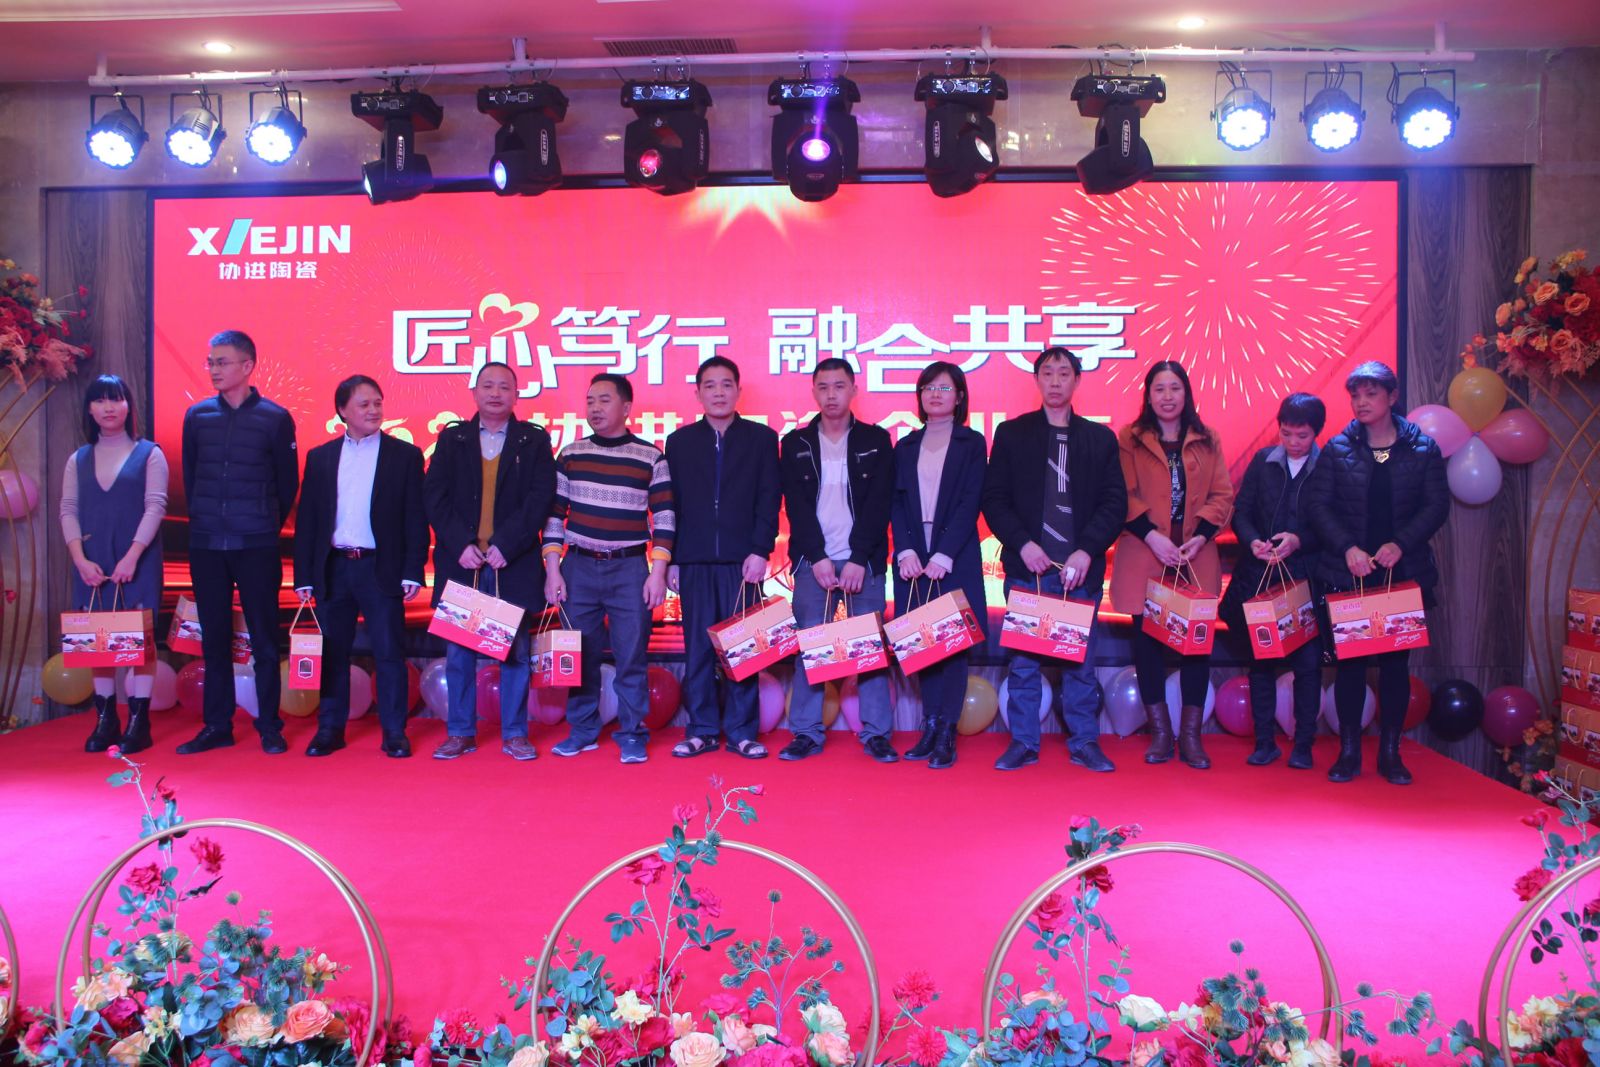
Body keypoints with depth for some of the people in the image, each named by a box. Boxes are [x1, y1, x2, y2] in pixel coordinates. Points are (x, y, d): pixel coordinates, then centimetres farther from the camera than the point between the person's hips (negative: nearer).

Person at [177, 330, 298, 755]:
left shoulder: (275, 418, -2)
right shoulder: (197, 416, 7)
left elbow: (288, 483, 5)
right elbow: (189, 476, 16)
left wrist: (267, 527, 9)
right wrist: (203, 518, 15)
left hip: (257, 545, -3)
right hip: (205, 544, 3)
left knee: (264, 637, 1)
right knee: (214, 637, 8)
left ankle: (269, 727, 9)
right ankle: (217, 725, 16)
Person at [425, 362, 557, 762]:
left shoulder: (534, 440, 5)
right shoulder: (451, 439, 10)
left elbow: (540, 499, -5)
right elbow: (435, 496, 2)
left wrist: (504, 546, -13)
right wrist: (460, 545, -10)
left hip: (514, 563, -1)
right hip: (460, 562, 2)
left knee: (516, 650, 3)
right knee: (458, 651, 6)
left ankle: (515, 734, 13)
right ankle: (460, 732, 16)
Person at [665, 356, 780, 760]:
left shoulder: (762, 438, 7)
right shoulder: (679, 441, 11)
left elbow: (769, 500, 2)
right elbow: (670, 504, 9)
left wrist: (760, 551, -8)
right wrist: (670, 559, 3)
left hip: (742, 560, -1)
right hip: (694, 561, 1)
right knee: (697, 647, 4)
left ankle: (742, 731, 9)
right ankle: (701, 729, 12)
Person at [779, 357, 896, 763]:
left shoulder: (876, 440, 6)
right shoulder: (795, 443, 9)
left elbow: (878, 506, -2)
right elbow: (796, 506, 1)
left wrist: (858, 560, -11)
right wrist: (818, 558, -9)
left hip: (863, 561, -1)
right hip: (812, 561, 1)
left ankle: (877, 733, 6)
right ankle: (807, 733, 5)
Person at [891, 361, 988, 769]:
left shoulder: (972, 443, 4)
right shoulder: (905, 447, 14)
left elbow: (970, 503, -6)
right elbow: (896, 503, 7)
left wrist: (942, 556, -14)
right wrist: (906, 551, -8)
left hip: (956, 559, -3)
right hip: (913, 559, 3)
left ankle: (947, 734, 0)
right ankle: (931, 727, 10)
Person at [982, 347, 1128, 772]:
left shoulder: (1101, 438, 11)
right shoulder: (1011, 433, 8)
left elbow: (1115, 502, 4)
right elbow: (994, 498, 3)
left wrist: (1087, 550, -9)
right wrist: (1022, 544, -10)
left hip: (1080, 567, 1)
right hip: (1026, 565, -1)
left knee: (1080, 660, 5)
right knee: (1022, 660, 2)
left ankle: (1085, 742, 15)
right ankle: (1023, 742, 12)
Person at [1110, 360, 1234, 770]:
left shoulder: (1206, 441, 10)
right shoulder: (1130, 439, 3)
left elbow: (1223, 495, 5)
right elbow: (1124, 496, -4)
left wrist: (1200, 537, -10)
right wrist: (1152, 536, -15)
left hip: (1197, 556, 2)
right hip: (1144, 555, -2)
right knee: (1147, 640, 1)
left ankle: (1191, 735, 11)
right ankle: (1161, 732, 14)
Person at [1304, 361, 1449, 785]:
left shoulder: (1422, 448, 3)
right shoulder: (1338, 448, 2)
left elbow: (1437, 505, -1)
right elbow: (1317, 503, -2)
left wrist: (1399, 544, -15)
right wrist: (1347, 548, -14)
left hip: (1403, 572, 0)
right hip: (1347, 573, 0)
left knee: (1396, 662, 6)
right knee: (1349, 662, 4)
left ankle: (1390, 752, 17)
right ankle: (1349, 751, 14)